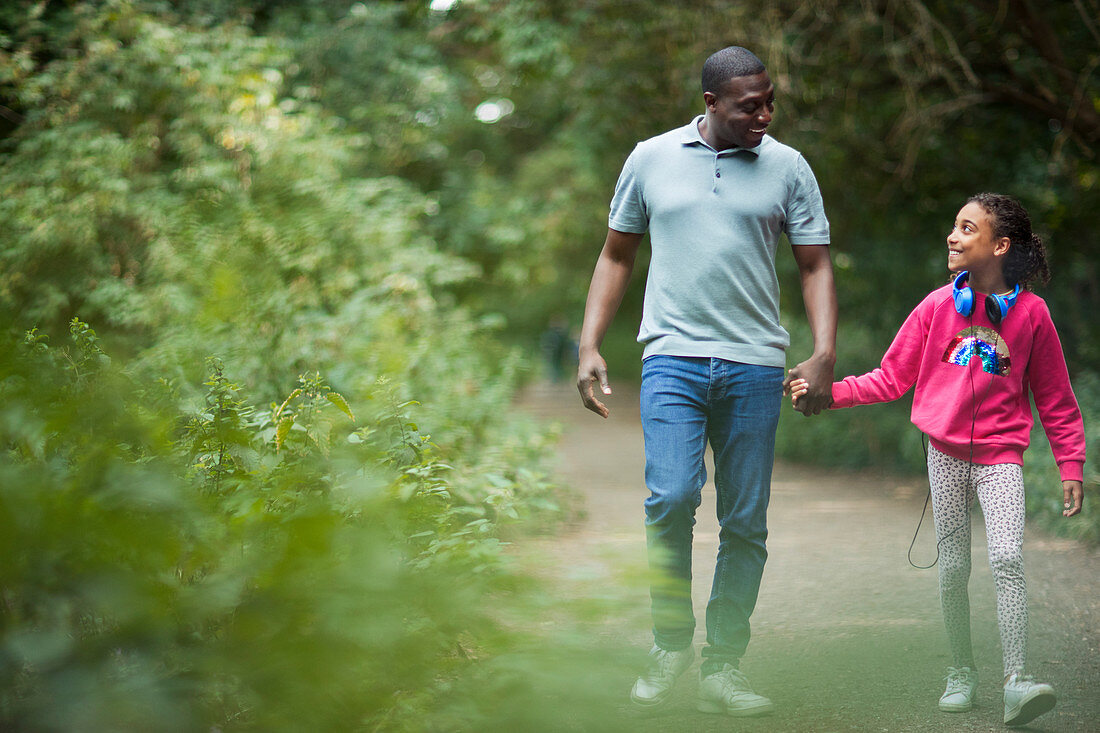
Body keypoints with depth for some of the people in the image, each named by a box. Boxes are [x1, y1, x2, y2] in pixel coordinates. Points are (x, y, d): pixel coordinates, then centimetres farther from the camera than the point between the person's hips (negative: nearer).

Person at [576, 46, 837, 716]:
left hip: (755, 366, 1)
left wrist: (824, 354, -6)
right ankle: (672, 644, 0)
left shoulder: (789, 168, 8)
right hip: (674, 358, -1)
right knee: (671, 497, -18)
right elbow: (617, 257, 16)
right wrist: (589, 347, 7)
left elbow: (816, 266, 8)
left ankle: (723, 668, 11)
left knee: (745, 524, 1)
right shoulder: (652, 159, 8)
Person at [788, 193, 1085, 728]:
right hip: (946, 455, 2)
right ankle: (962, 673, 20)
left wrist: (1071, 467, 3)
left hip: (1000, 457, -2)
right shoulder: (938, 306, 1)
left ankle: (1016, 682, -19)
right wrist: (827, 392, -3)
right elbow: (890, 379, 7)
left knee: (1006, 559, -18)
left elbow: (1054, 400, 5)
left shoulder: (1030, 312, -4)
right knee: (953, 567, 6)